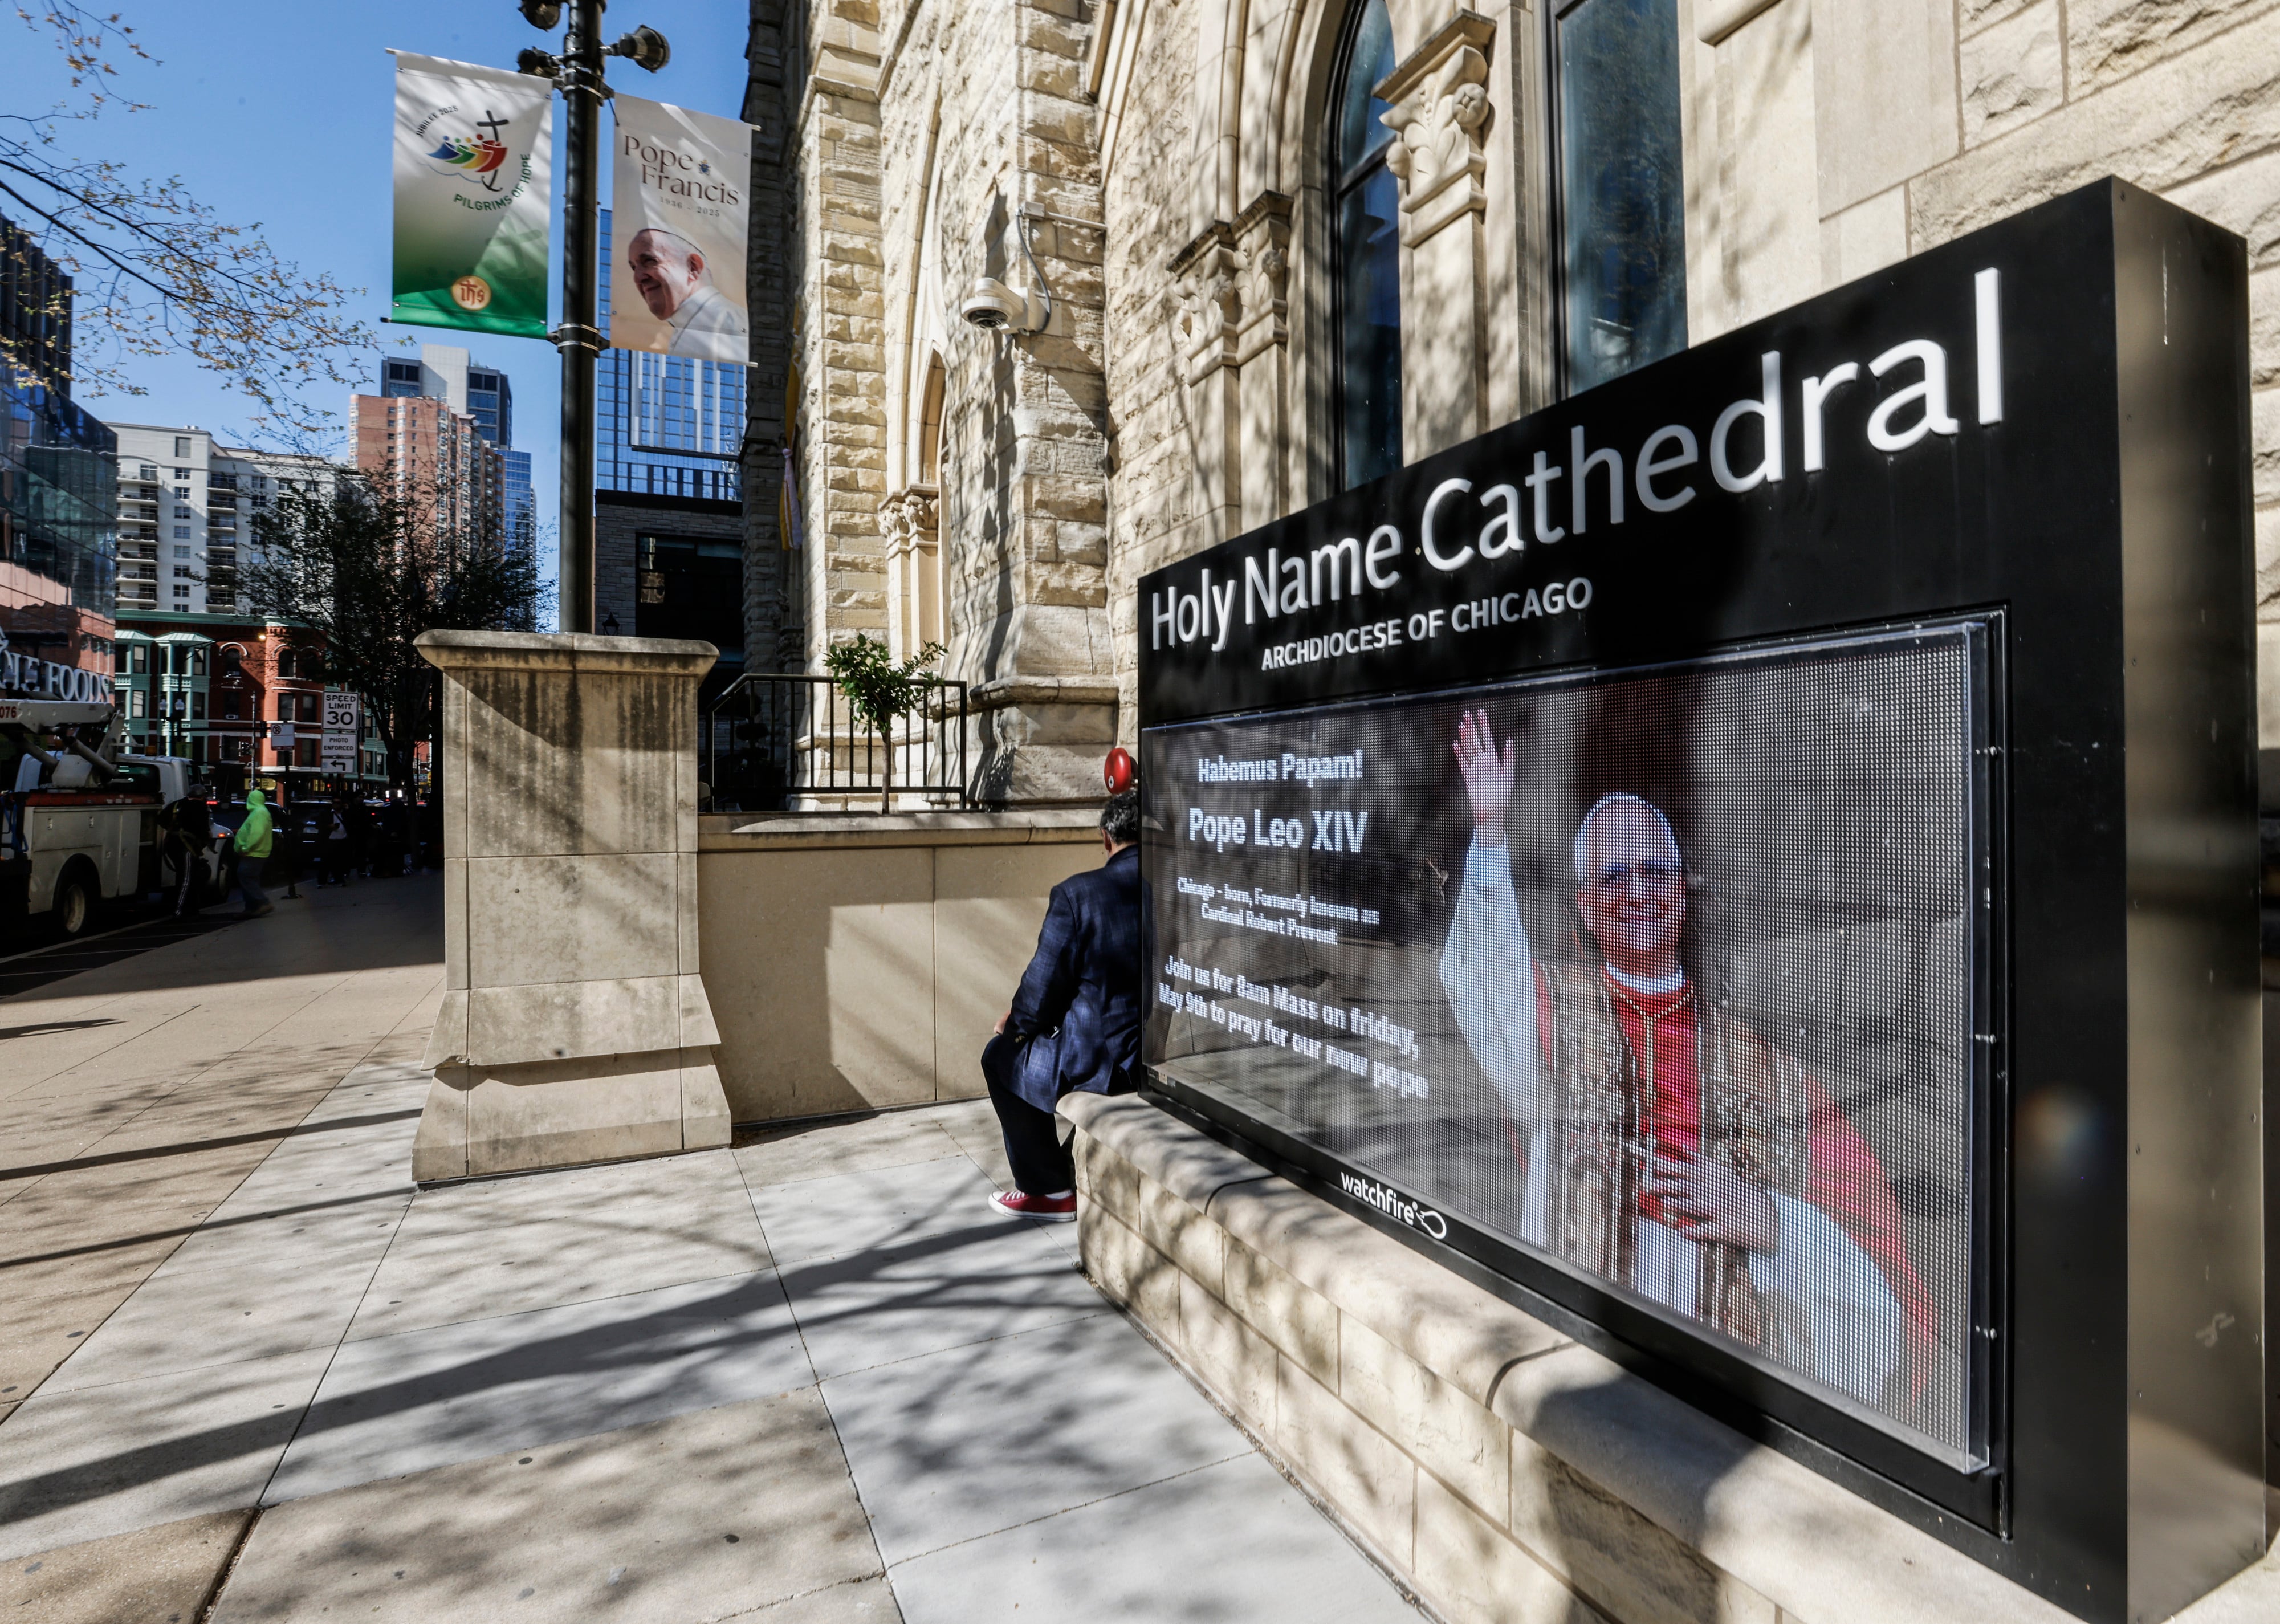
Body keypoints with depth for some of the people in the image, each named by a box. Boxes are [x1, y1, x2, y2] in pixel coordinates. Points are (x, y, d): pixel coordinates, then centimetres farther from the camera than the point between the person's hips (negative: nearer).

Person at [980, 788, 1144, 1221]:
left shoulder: (1077, 893, -15)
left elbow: (1044, 985, -12)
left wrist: (1017, 1021, 11)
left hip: (1105, 1063, -5)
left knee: (1002, 1056, 20)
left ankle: (1051, 1191, 24)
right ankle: (1074, 1166, 43)